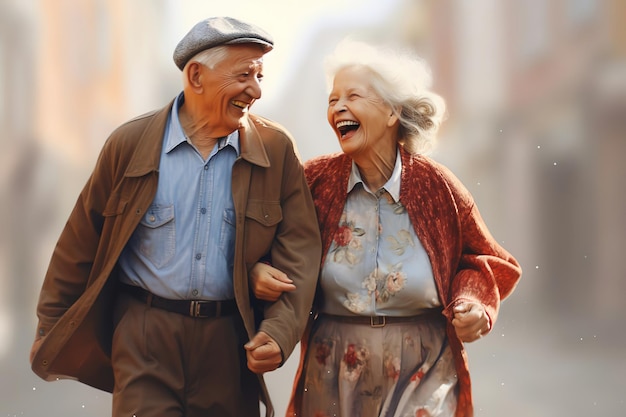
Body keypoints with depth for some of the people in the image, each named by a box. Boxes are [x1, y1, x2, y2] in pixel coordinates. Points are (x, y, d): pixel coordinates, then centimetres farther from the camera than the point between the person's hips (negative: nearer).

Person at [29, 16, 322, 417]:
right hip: (144, 336, -1)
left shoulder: (278, 150, 0)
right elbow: (81, 245, 5)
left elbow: (298, 251, -1)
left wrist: (279, 331, -15)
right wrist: (50, 329, 10)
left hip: (231, 339, 1)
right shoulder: (130, 144, -2)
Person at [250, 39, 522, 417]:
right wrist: (258, 272, -12)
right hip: (334, 373, 1)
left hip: (423, 374, -1)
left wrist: (473, 302, -12)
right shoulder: (316, 180, -4)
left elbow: (482, 261, 7)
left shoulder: (437, 186, -5)